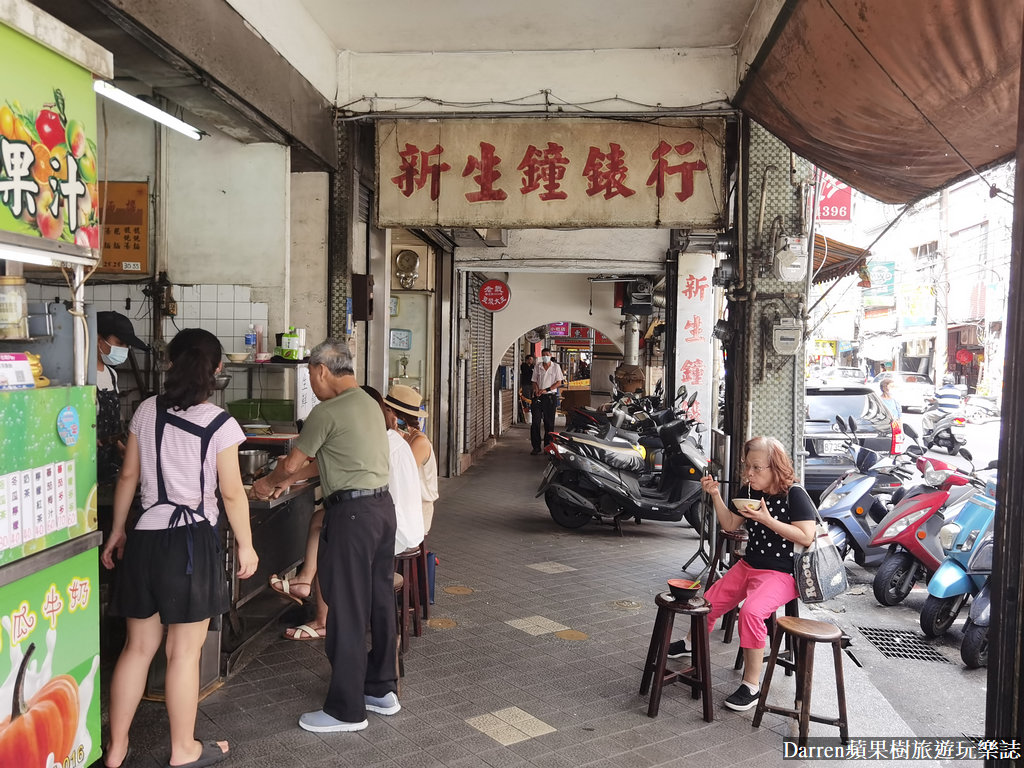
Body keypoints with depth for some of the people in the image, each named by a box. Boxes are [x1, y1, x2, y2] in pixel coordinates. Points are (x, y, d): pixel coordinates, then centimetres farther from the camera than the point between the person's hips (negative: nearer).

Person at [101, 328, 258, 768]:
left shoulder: (147, 411, 3)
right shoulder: (219, 424, -11)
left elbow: (128, 475, 8)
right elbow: (232, 493, -10)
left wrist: (117, 531, 19)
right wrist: (246, 546, 0)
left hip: (145, 538, 5)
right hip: (194, 540, -5)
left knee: (139, 646, 16)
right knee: (184, 652, 6)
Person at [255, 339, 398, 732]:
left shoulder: (327, 412, -12)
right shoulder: (370, 404, 14)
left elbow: (291, 465, -4)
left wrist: (268, 484, 16)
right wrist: (308, 466, 29)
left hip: (352, 512, -9)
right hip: (383, 506, 9)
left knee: (347, 610, -1)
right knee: (380, 601, 15)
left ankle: (346, 710, 8)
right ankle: (382, 689, 27)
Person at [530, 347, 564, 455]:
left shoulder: (556, 367, 3)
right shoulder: (537, 367, 10)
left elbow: (559, 382, -2)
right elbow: (535, 381, 12)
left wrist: (546, 390, -12)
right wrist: (537, 390, -10)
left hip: (550, 397, -2)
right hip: (538, 397, 2)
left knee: (549, 422, 1)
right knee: (535, 422, -3)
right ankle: (536, 446, 3)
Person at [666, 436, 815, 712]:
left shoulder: (794, 495, -16)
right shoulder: (752, 492, 4)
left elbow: (806, 537, -21)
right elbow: (729, 524, 10)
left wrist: (767, 520, -26)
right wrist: (716, 495, -4)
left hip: (781, 573, -7)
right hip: (748, 565, 8)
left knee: (751, 611, -33)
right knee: (709, 602, 11)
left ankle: (752, 685, -19)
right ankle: (692, 643, 46)